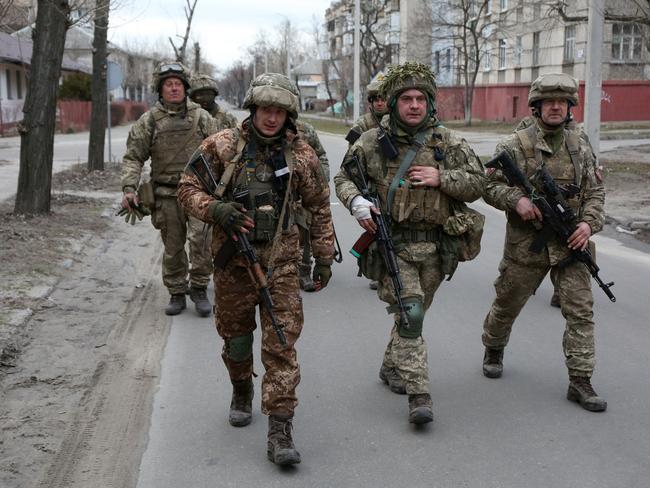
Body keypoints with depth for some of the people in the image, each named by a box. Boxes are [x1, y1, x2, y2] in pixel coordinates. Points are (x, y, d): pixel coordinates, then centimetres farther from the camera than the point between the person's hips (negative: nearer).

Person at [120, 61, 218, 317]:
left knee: (200, 239, -15)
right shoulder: (148, 121, 4)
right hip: (167, 195, 1)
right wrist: (129, 189, -10)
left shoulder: (202, 117, 6)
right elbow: (133, 158, 3)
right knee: (172, 248, 8)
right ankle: (176, 293, 22)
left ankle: (199, 288, 2)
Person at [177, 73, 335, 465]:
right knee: (235, 336, 15)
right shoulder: (222, 146, -3)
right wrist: (214, 208, -19)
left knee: (282, 345, -6)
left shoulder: (301, 154, 0)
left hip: (281, 263, -1)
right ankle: (242, 392, 44)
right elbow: (188, 188, 1)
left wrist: (324, 256, 8)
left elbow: (320, 208, 9)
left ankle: (280, 430, -3)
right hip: (233, 260, 1)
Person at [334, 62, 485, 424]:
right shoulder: (372, 142, 0)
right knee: (409, 314, -14)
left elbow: (477, 184, 3)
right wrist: (356, 201, -10)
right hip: (393, 245, -3)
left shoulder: (449, 142, 3)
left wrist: (441, 178, -13)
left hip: (435, 246, 3)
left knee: (416, 311, 17)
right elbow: (344, 177, 11)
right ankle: (419, 396, -11)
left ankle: (392, 366, 41)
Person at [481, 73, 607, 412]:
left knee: (581, 309, -4)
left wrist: (589, 222, -7)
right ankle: (493, 349, 41)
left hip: (570, 243, 3)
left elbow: (595, 190, 10)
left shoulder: (580, 145, 7)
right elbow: (490, 186, -4)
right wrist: (517, 199, -23)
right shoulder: (516, 146, -5)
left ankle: (580, 381, 2)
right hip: (527, 243, -2)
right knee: (507, 304, 12)